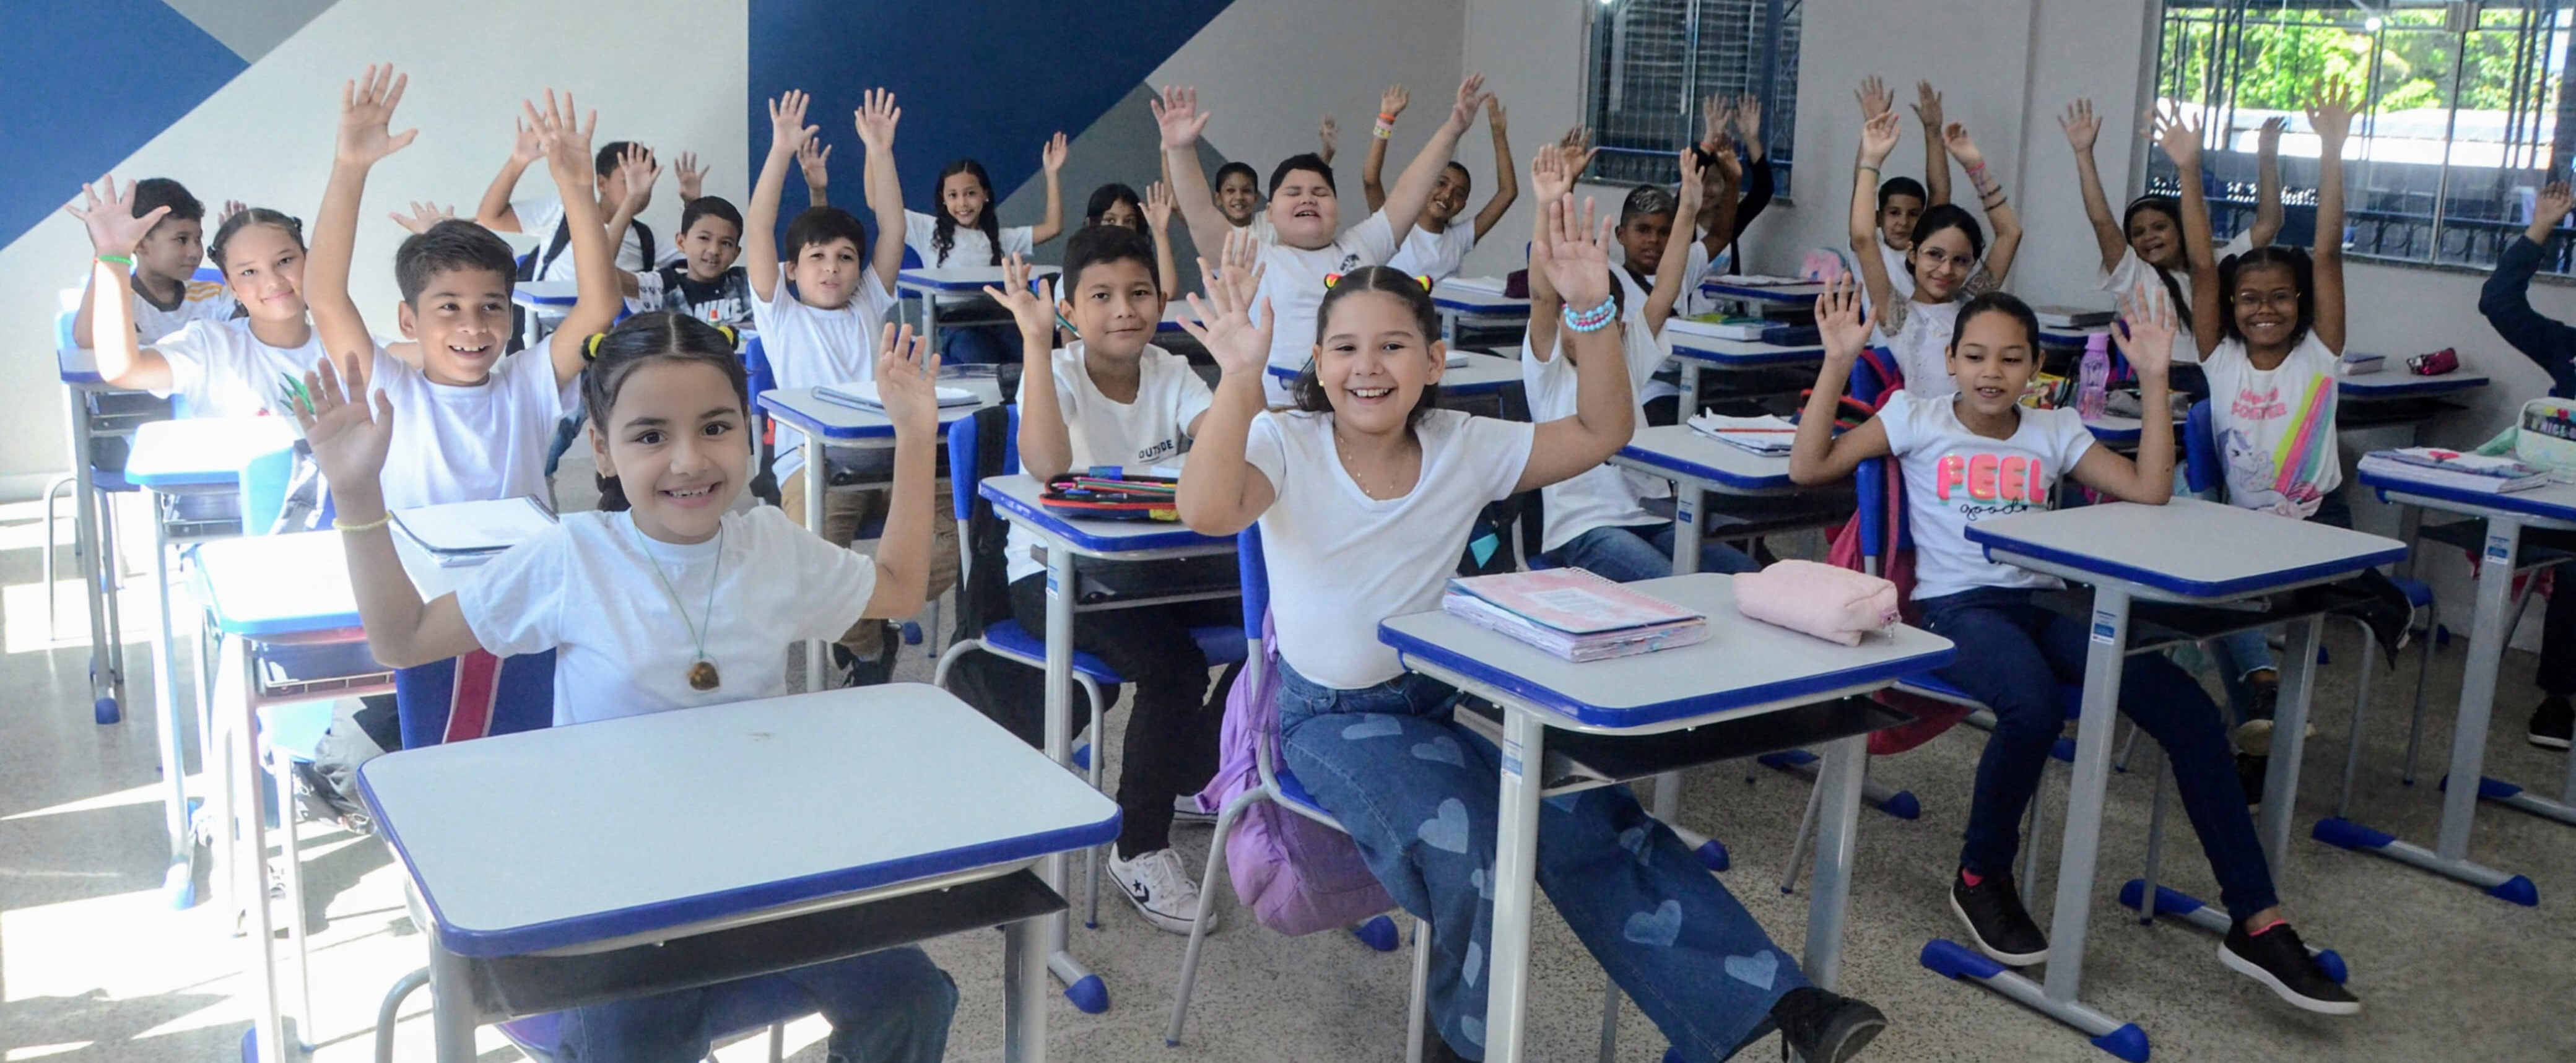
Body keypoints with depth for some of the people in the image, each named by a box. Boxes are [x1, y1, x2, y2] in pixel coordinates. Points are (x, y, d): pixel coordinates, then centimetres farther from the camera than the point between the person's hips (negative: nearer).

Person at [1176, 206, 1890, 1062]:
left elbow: (1601, 432, -1)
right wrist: (1239, 377, -43)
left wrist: (1591, 312, -14)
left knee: (1588, 816, -17)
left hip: (1443, 699, 4)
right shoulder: (1285, 445, -11)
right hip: (1330, 718, -4)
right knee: (1462, 848, -30)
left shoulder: (1462, 448, 1)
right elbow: (1207, 511, -31)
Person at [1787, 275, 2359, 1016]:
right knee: (2035, 707, -38)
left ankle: (2256, 923, -10)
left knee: (2186, 705, -18)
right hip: (1958, 606, -4)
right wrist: (1838, 363, -11)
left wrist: (2153, 378, -1)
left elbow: (2149, 492, 2)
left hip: (2046, 601, 4)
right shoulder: (1918, 419, 6)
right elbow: (1809, 468, -4)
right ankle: (1981, 878, -9)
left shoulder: (2054, 431, 15)